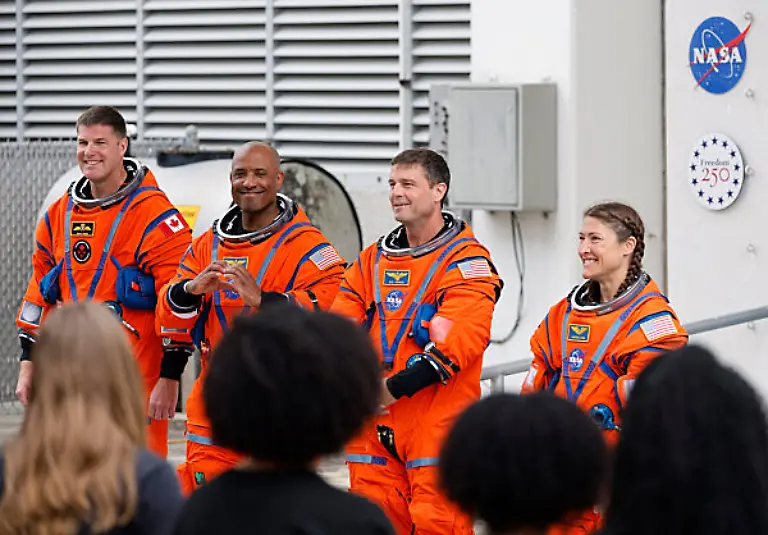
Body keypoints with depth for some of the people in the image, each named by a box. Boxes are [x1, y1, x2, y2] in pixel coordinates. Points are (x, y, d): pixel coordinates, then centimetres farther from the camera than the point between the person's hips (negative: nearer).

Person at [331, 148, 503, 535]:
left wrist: (396, 387, -20)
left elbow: (461, 338, -16)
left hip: (438, 423, -6)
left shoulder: (466, 261, -3)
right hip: (375, 423, 6)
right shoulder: (372, 260, 17)